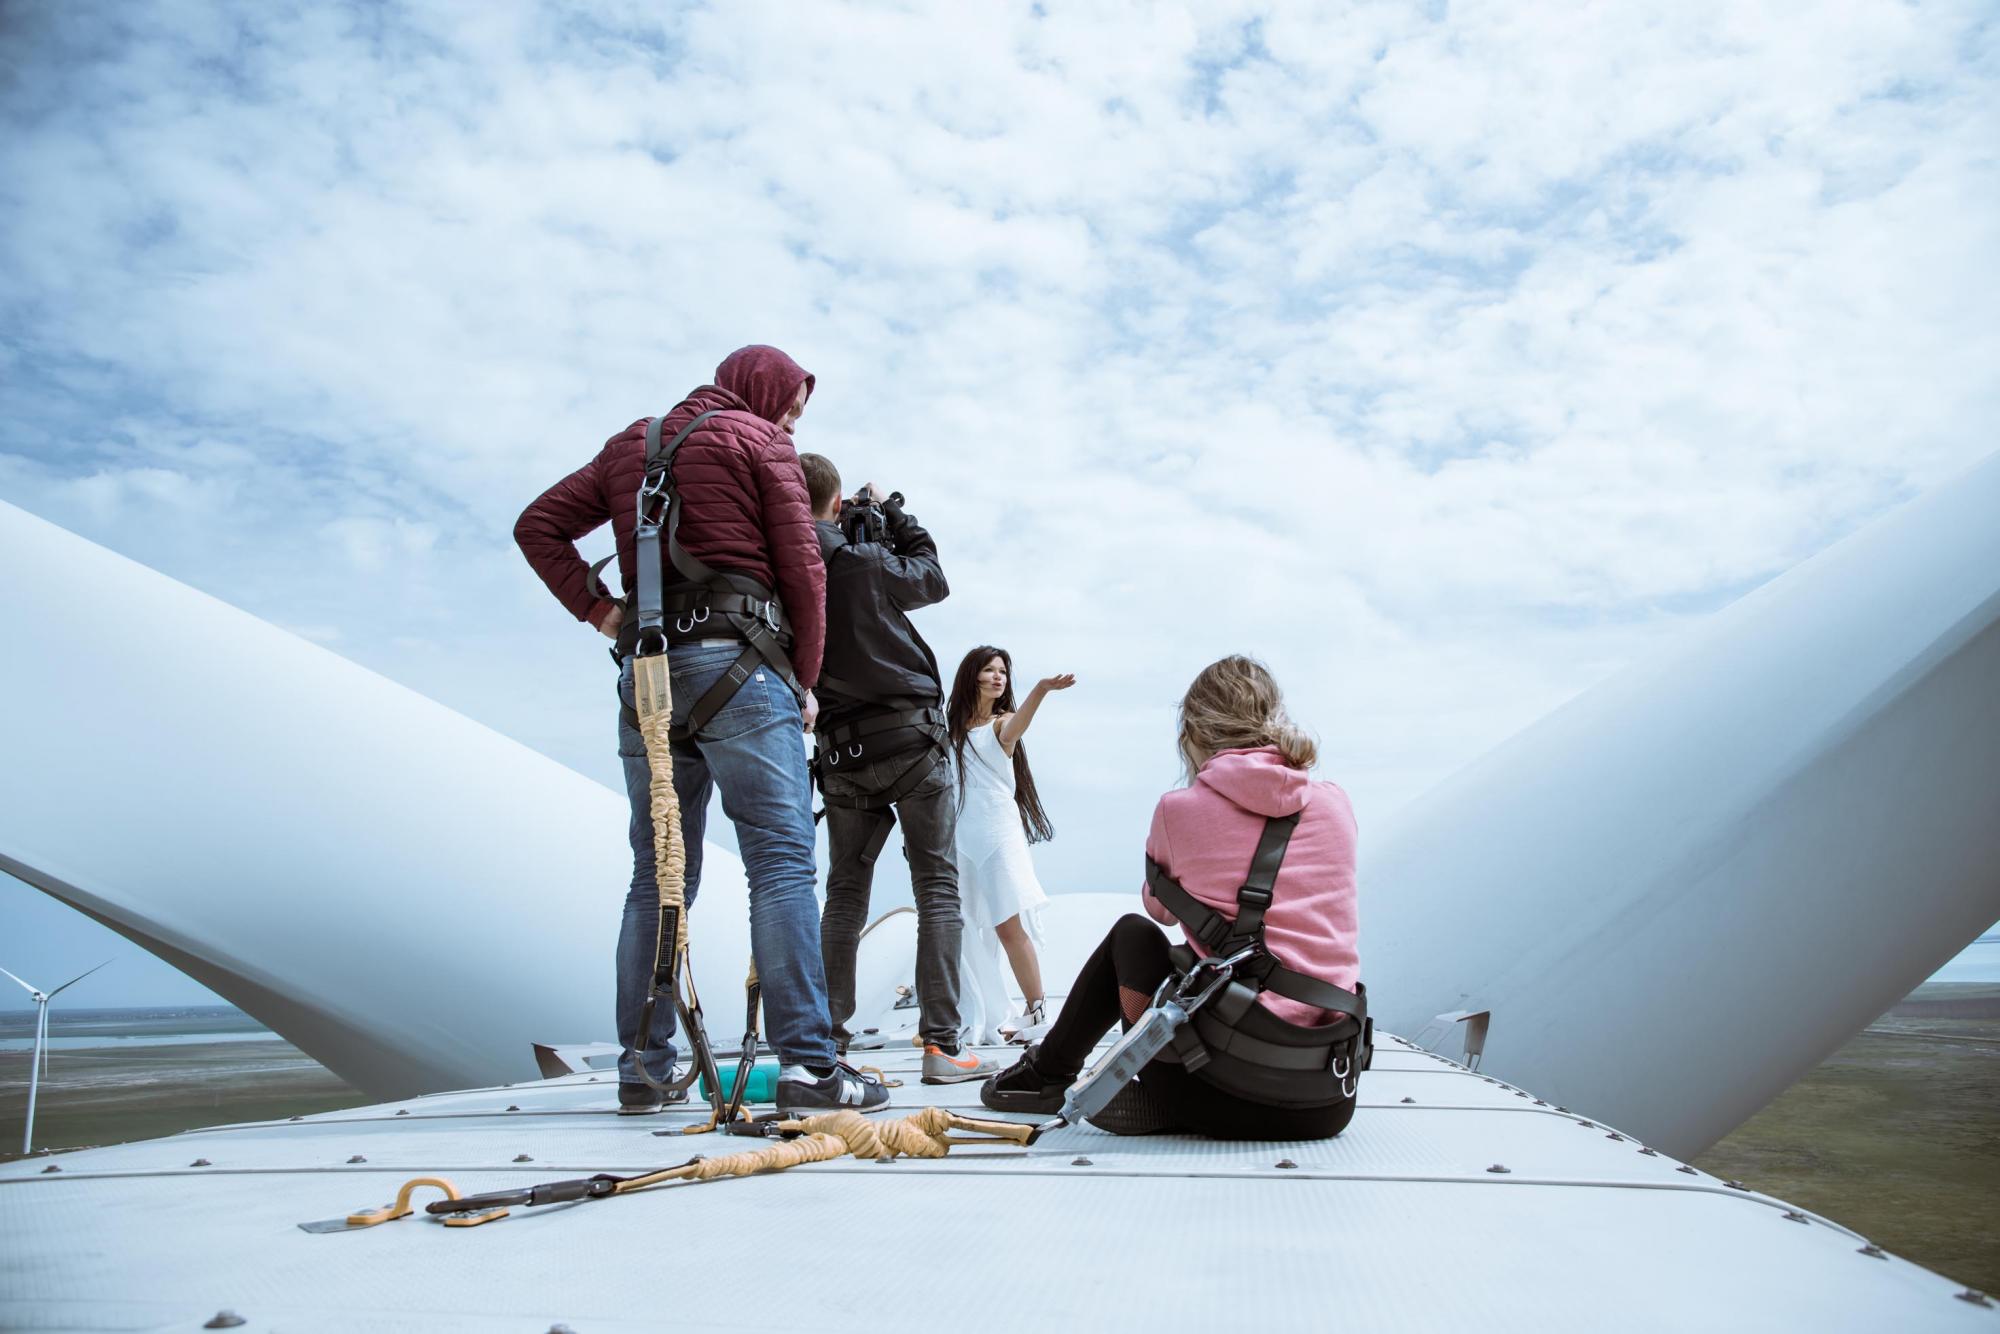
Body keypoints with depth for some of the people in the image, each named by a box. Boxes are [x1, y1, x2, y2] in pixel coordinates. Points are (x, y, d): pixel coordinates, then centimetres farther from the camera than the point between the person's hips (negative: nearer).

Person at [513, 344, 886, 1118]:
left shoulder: (629, 444, 23)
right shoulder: (758, 441, 6)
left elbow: (538, 525, 19)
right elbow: (802, 568, -2)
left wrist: (599, 611, 11)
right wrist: (806, 678, 5)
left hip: (645, 669, 6)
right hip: (736, 664, -6)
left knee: (658, 878, 10)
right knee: (782, 862, -10)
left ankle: (642, 1071, 12)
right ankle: (806, 1065, -15)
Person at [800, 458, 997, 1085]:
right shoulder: (864, 561, -10)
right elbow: (932, 579, 8)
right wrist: (890, 510, 18)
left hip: (841, 751, 4)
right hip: (909, 738, -4)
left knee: (844, 893, 13)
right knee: (937, 887, -1)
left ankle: (827, 1037, 12)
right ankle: (940, 1044, -4)